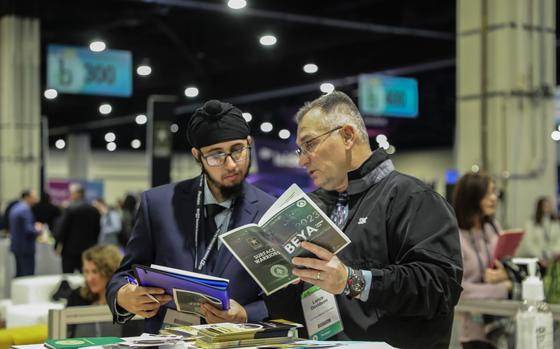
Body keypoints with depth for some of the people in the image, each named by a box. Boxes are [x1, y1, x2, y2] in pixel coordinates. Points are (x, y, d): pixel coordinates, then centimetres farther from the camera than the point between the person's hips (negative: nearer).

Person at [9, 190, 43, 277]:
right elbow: (28, 230, -22)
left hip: (16, 246, 10)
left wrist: (34, 227, 15)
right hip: (26, 247, -10)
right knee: (28, 273, -7)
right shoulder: (25, 210, -18)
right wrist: (38, 230, -3)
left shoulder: (14, 208, 12)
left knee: (19, 274, 14)